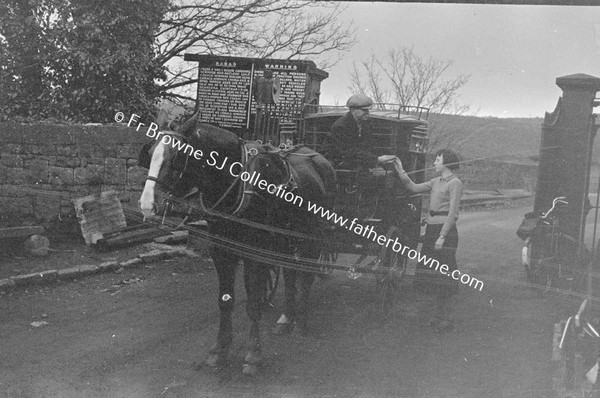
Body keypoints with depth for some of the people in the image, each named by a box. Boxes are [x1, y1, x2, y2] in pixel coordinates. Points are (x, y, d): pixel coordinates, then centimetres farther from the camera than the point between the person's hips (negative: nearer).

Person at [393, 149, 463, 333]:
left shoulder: (455, 183, -8)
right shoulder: (436, 182, 17)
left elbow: (452, 213, -14)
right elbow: (414, 187, 12)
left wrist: (442, 236, -19)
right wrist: (401, 171, 5)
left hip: (445, 230, -8)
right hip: (431, 229, 8)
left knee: (442, 274, -6)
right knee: (432, 274, 10)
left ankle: (447, 319, 2)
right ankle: (439, 314, 20)